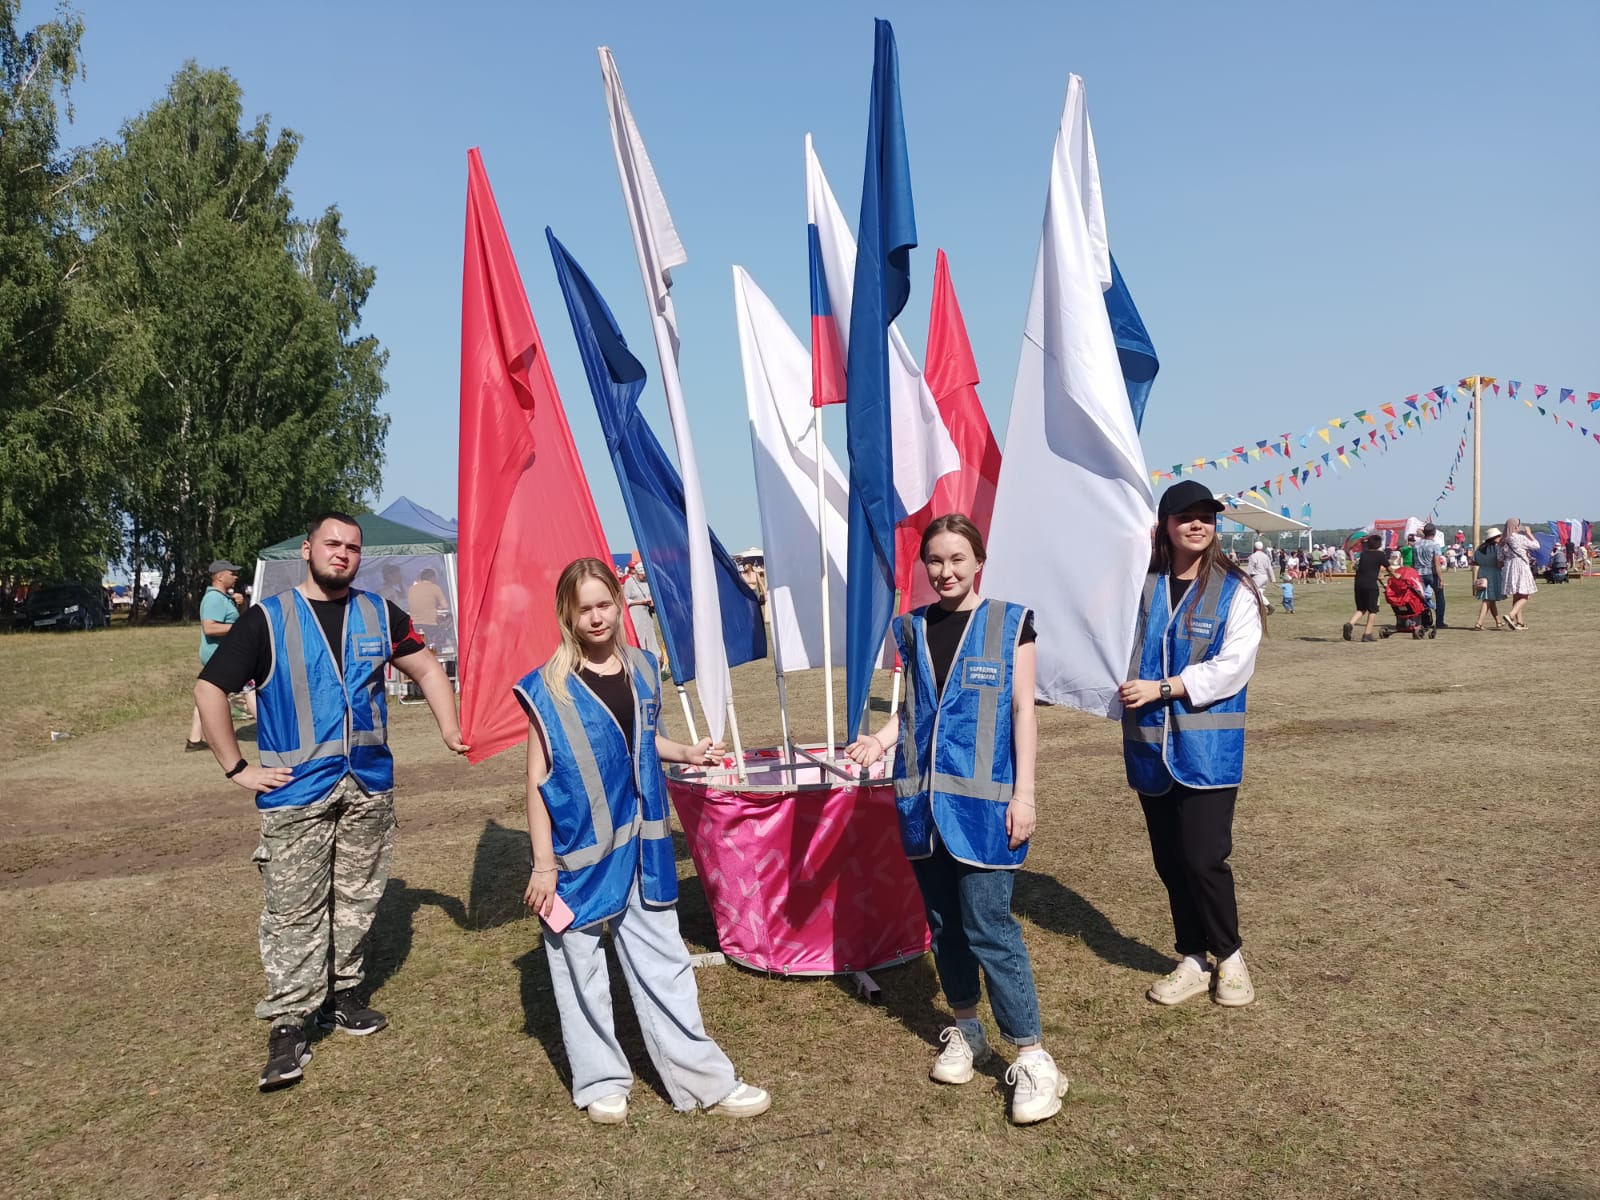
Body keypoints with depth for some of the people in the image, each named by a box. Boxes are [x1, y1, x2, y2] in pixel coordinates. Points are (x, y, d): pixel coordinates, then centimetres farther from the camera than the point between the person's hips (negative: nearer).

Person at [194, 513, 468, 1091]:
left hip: (370, 784, 4)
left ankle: (342, 994, 29)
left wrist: (450, 728, 5)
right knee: (293, 908, -3)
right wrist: (237, 768, -7)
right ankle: (287, 1025, 7)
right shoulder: (268, 619, -4)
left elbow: (427, 668, 16)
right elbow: (209, 690, -4)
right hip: (296, 790, -4)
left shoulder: (378, 614, 6)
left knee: (358, 897, 13)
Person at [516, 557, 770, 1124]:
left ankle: (704, 1078, 21)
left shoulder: (642, 669, 4)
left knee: (663, 960, 12)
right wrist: (543, 864, -11)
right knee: (581, 966, 9)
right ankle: (601, 1082, 28)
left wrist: (686, 752, 6)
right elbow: (537, 780, -9)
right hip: (579, 848, -4)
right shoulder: (549, 688, -11)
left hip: (639, 843, 4)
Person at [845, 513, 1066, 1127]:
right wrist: (880, 739, -3)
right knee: (943, 921, 13)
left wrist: (1024, 794, -8)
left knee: (988, 926, -7)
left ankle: (1033, 1058, 5)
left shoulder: (1008, 622, -1)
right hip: (923, 798, 5)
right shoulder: (914, 628, 10)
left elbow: (1023, 710, -3)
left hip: (982, 801, -5)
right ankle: (966, 1030, 32)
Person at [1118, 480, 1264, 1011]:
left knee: (1203, 857, -5)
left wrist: (1162, 688, -16)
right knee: (1169, 859, 11)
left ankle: (1229, 957, 19)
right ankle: (1192, 961, 27)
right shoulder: (1142, 585, 5)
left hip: (1208, 747, -4)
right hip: (1150, 745, 4)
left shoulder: (1235, 590, -4)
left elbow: (1233, 666, -12)